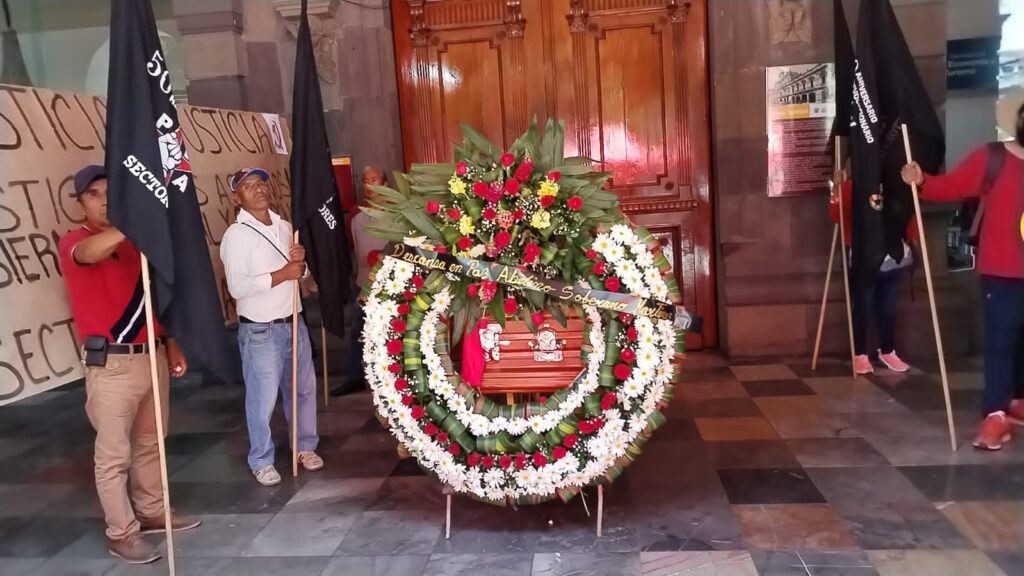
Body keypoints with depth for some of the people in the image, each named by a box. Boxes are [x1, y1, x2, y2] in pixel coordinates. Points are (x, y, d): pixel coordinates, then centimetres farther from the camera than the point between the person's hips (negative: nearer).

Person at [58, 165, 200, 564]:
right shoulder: (74, 242, -7)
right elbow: (90, 253, -34)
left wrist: (172, 346, 13)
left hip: (153, 356, 6)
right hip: (111, 364, -6)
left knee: (150, 443, 18)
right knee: (114, 455, 3)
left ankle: (152, 512, 33)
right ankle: (122, 533, 16)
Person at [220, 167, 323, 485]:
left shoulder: (284, 226, 8)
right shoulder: (236, 234, -12)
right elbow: (237, 287, -21)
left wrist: (301, 262, -7)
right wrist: (283, 273, -20)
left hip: (294, 323, 6)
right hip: (260, 330, -6)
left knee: (304, 388, 16)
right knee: (263, 399, 3)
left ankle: (305, 446, 34)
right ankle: (261, 461, 21)